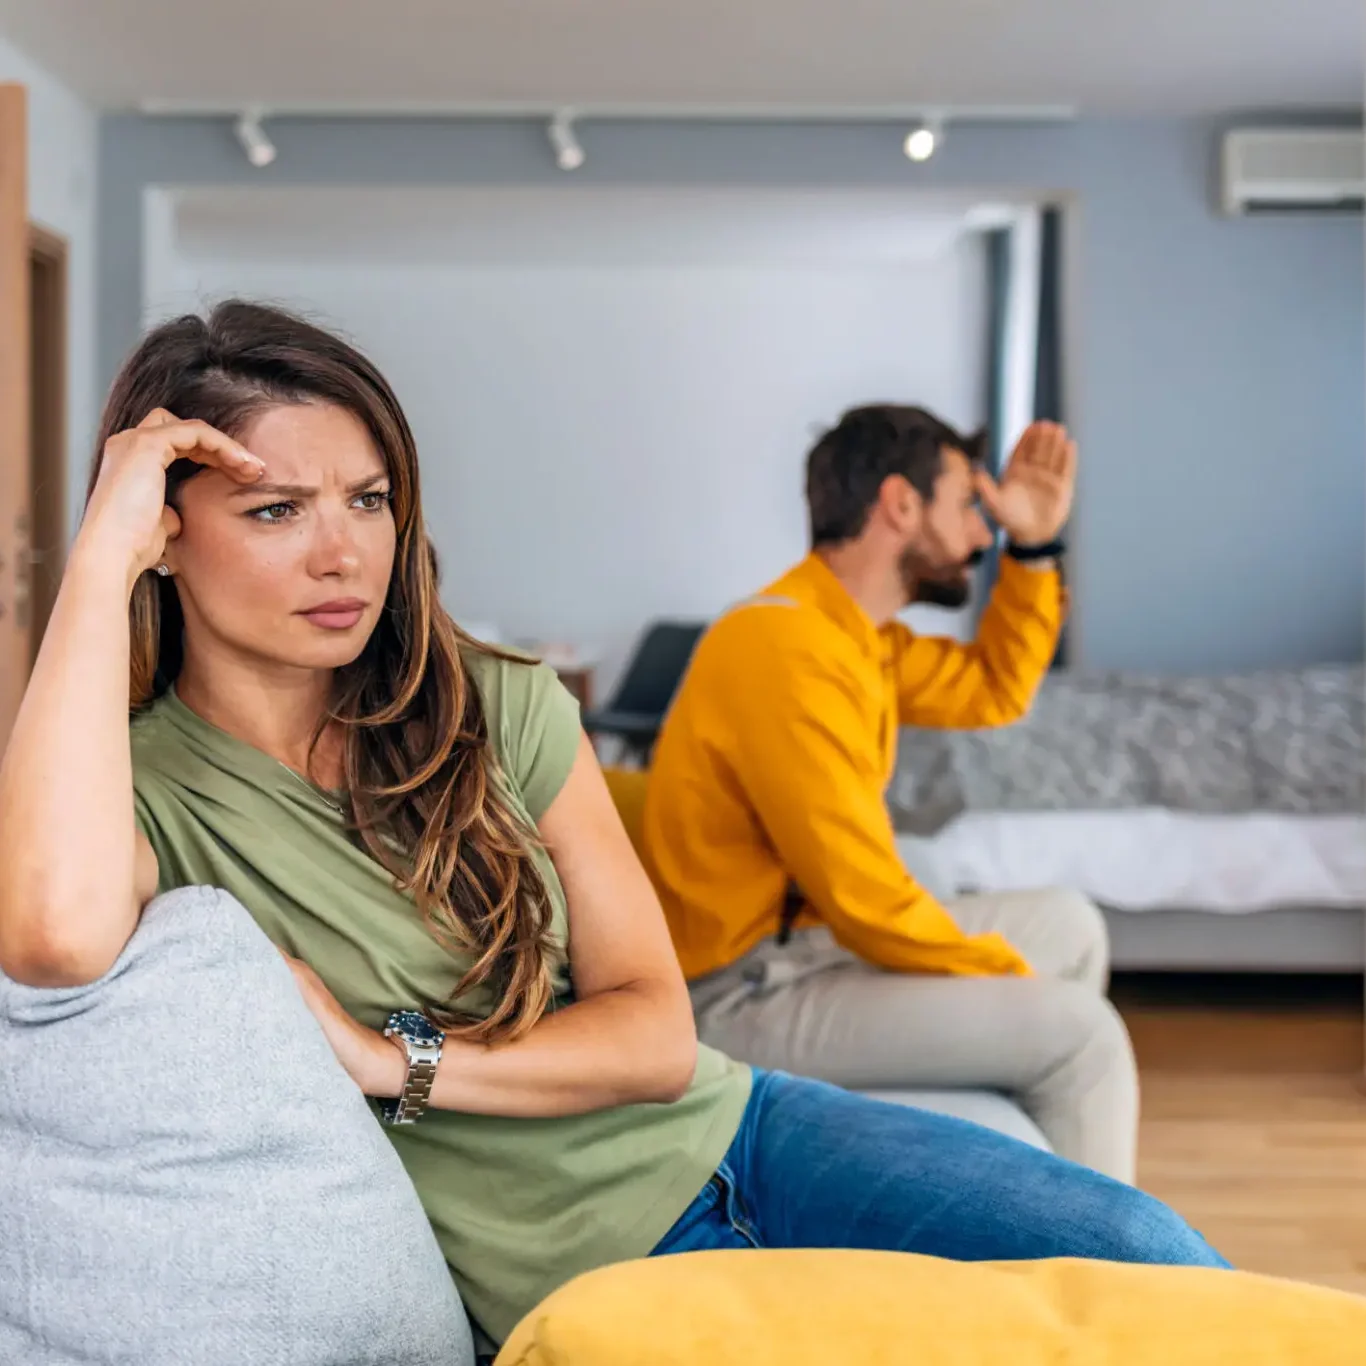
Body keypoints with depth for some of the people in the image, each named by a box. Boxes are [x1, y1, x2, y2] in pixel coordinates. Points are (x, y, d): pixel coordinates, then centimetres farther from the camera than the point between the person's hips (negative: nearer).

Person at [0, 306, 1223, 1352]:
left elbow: (657, 1032, -1)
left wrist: (390, 1057, -15)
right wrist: (100, 558, -28)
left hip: (732, 1142, 5)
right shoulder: (142, 788, -10)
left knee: (1158, 1265, -11)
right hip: (587, 1290, -4)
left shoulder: (501, 710, 1)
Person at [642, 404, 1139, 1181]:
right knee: (1078, 1031, -14)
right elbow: (867, 902, -25)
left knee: (1069, 928, 19)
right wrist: (1018, 981, -11)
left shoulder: (850, 625, 6)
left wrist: (1035, 547, 9)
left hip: (811, 933, 11)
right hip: (751, 995, -11)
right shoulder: (786, 651, -25)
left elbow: (993, 693, 22)